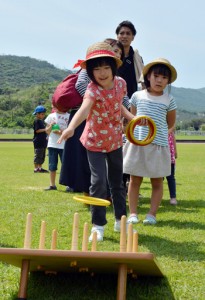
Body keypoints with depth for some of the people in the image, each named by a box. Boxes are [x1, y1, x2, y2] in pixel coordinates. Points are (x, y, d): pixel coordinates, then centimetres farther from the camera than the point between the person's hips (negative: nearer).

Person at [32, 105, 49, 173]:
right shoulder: (36, 121, -10)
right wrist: (45, 130, -20)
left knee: (42, 155, 11)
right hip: (38, 141, -9)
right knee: (38, 155, -6)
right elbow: (37, 130, -16)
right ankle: (36, 168, -1)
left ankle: (40, 168, 17)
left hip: (43, 141, 9)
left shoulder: (42, 121, 17)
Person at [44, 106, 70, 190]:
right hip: (52, 144, 2)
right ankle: (52, 185, 14)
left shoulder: (69, 117, 2)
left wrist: (62, 133, -17)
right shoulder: (51, 116, 10)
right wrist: (50, 126, -10)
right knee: (52, 166, 6)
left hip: (64, 145, -2)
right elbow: (47, 131, 11)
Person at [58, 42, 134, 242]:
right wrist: (71, 127, -66)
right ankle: (98, 225, 3)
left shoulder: (120, 83, -9)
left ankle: (120, 220, 33)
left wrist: (131, 117, -3)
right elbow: (84, 108, -49)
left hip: (115, 140, 5)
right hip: (95, 142, -5)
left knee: (117, 182, 16)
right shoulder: (93, 90, -27)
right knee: (98, 182, -12)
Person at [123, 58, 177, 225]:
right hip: (137, 143, 0)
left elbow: (170, 124, 13)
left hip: (159, 145, 0)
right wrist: (134, 134, 7)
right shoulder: (137, 96, 4)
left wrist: (157, 131, 9)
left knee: (157, 181, 5)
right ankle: (133, 213, 12)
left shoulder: (169, 100, 3)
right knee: (135, 180, 5)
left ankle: (152, 214, 13)